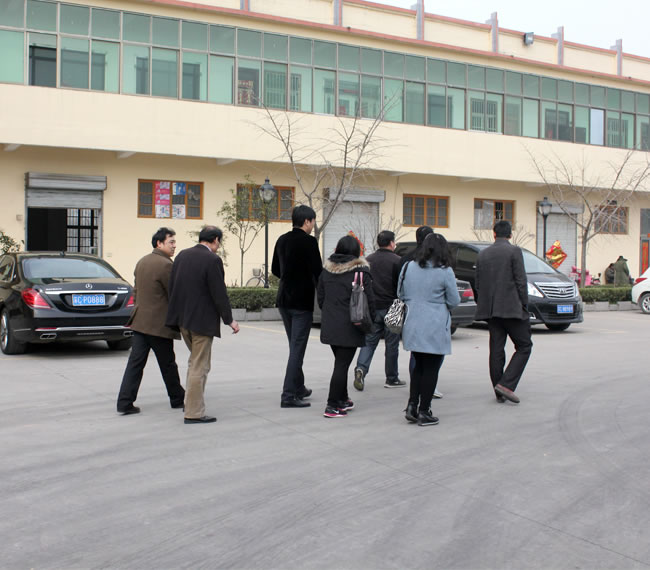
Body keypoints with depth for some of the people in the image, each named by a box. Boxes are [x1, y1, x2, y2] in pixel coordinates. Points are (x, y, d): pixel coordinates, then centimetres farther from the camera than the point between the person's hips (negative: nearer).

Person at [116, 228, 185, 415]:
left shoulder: (141, 262, 12)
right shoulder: (165, 264, -15)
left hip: (140, 321, 7)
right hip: (159, 323, -7)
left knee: (135, 363, 5)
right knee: (167, 364, 7)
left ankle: (125, 402, 0)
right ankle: (177, 399, 22)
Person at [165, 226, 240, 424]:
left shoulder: (182, 255, 7)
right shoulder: (212, 260, -15)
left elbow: (172, 286, 10)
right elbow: (219, 293, -16)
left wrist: (177, 313, 18)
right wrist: (229, 320, -7)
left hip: (182, 317, 8)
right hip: (201, 320, -8)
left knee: (195, 360, 24)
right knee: (199, 367, 0)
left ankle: (191, 402, 27)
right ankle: (194, 413, 5)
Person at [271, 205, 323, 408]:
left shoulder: (282, 240, 9)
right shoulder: (309, 241, -13)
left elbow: (275, 270, 16)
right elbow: (317, 271, -16)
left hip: (284, 300, 8)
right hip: (302, 301, -8)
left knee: (294, 346, 19)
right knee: (297, 348, -3)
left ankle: (298, 388, 29)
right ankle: (289, 395, -3)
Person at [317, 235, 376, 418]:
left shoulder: (326, 269, 7)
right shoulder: (360, 272, -10)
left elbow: (321, 298, 13)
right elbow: (369, 300, -10)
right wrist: (370, 321, 4)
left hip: (329, 325, 6)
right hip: (349, 327, -6)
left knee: (340, 363, 18)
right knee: (342, 365, -3)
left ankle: (342, 400, 28)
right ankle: (333, 406, -3)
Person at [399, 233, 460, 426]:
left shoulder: (408, 267, 3)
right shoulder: (445, 272, -10)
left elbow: (401, 294, 11)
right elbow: (454, 301, -3)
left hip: (412, 327, 5)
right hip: (435, 329, -5)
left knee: (418, 366, 19)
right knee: (431, 369, 5)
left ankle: (412, 406, 14)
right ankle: (424, 412, 9)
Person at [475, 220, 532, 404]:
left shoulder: (483, 254, 11)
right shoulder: (514, 251, -5)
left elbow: (478, 284, 12)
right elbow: (521, 282, -10)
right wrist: (524, 306, -2)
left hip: (490, 310, 6)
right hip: (511, 308, -6)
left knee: (496, 349, 8)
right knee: (524, 346, 3)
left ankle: (499, 392, 10)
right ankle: (506, 384, -9)